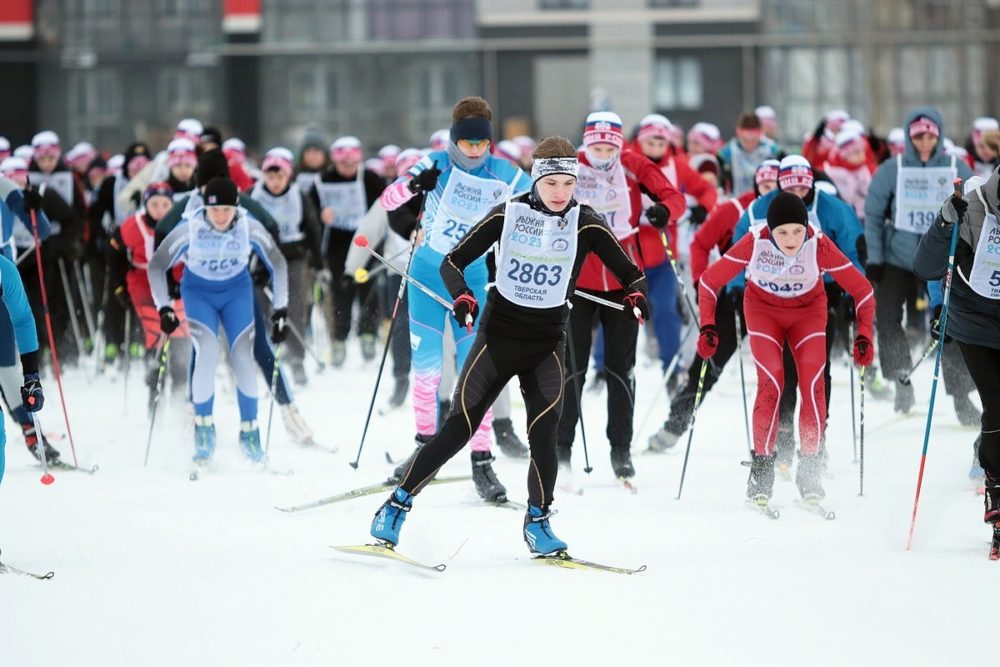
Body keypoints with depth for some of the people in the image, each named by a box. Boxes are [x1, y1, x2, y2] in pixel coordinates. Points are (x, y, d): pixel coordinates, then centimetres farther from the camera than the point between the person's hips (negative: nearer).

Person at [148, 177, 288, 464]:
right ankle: (203, 427, -5)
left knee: (243, 357, -12)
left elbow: (277, 264, -5)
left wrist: (281, 309, -8)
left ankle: (249, 430, 5)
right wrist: (164, 308, -20)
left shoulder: (250, 228, -21)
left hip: (236, 292, 1)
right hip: (198, 292, -1)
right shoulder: (190, 228, -25)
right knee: (206, 353, -22)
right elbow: (157, 265, -13)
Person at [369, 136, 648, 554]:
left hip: (547, 344, 1)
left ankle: (537, 520, 0)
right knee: (458, 430, -7)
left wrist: (636, 294, -25)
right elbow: (453, 262, -4)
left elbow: (628, 273, -2)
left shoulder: (585, 224, -5)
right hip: (498, 335, -1)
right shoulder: (508, 215, -7)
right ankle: (397, 504, 6)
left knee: (543, 434, -18)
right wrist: (462, 297, -23)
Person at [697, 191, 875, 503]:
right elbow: (709, 281, -18)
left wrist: (864, 336, -26)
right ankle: (761, 467, -9)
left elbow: (861, 290, -19)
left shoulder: (819, 246, -30)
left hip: (808, 311, 0)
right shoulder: (755, 243, -30)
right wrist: (708, 327, -26)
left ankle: (810, 469, -5)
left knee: (813, 383, -17)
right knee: (771, 381, -20)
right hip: (763, 310, 0)